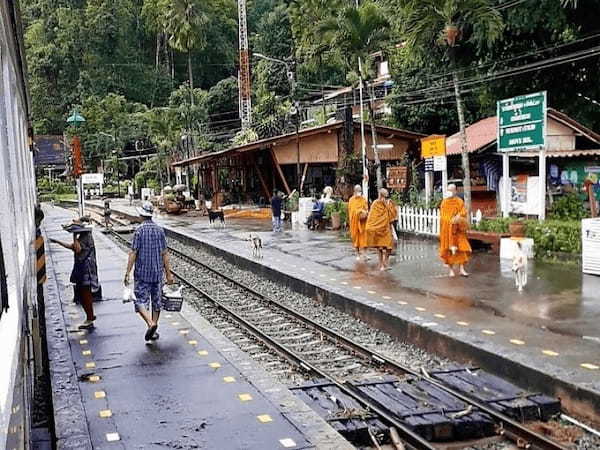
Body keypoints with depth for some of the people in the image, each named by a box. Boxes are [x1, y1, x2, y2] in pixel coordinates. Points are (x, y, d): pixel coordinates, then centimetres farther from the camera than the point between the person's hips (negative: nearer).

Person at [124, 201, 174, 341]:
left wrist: (128, 273, -8)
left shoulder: (139, 230, -10)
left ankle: (151, 323, -22)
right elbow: (165, 254, 3)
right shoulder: (160, 230, 2)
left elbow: (133, 253, -12)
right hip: (157, 272, 4)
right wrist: (168, 273, 8)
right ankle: (153, 332, 18)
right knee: (156, 301, 12)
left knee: (141, 301, 0)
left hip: (142, 273, -4)